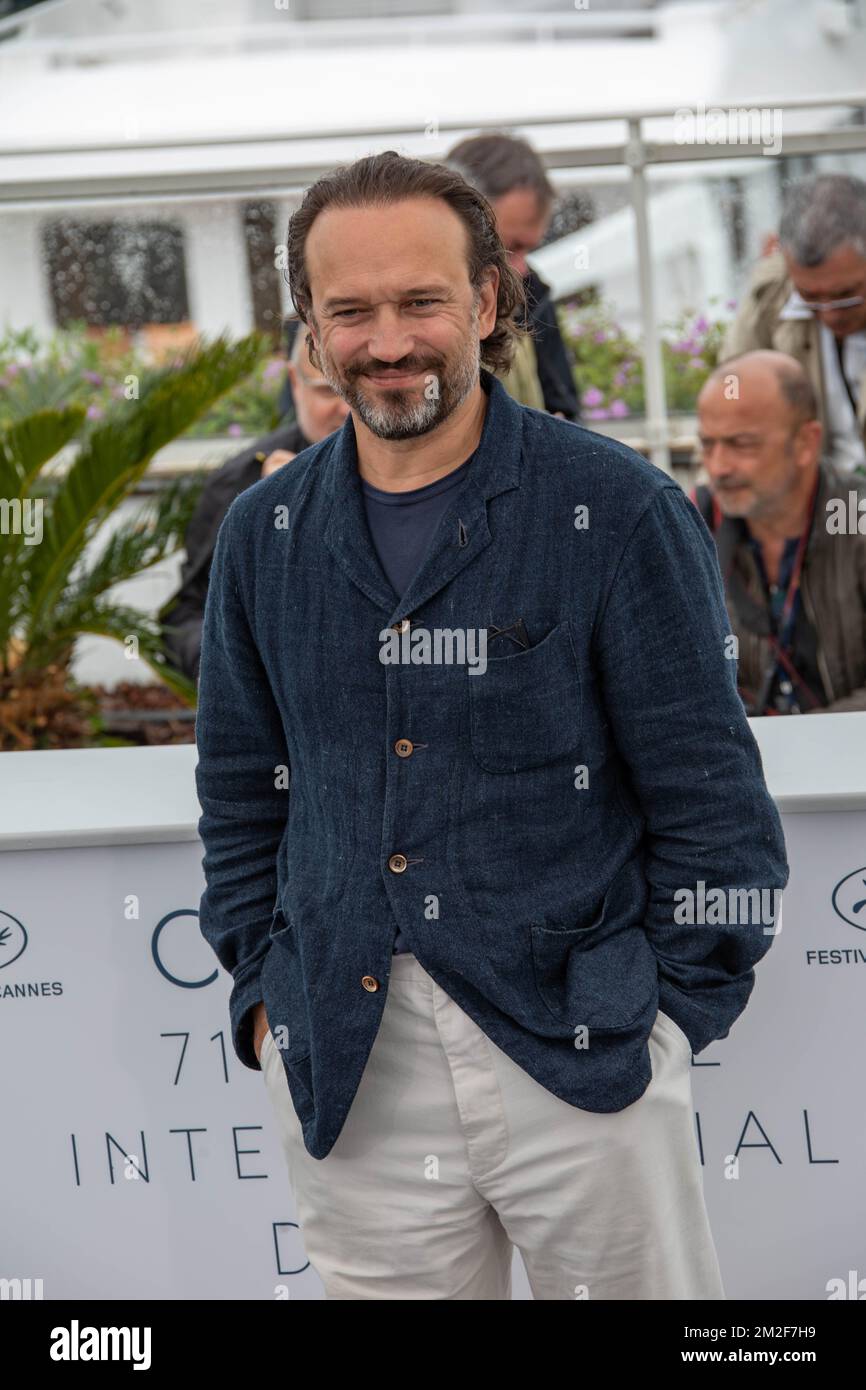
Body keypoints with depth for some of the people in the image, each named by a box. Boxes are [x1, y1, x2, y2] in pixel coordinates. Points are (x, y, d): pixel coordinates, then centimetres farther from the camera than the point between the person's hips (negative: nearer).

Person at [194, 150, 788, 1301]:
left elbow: (712, 802, -4)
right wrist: (265, 994, 8)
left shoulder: (621, 513, -7)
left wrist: (667, 1018, -5)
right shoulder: (265, 535, 6)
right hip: (343, 1070, 3)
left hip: (578, 1056, -3)